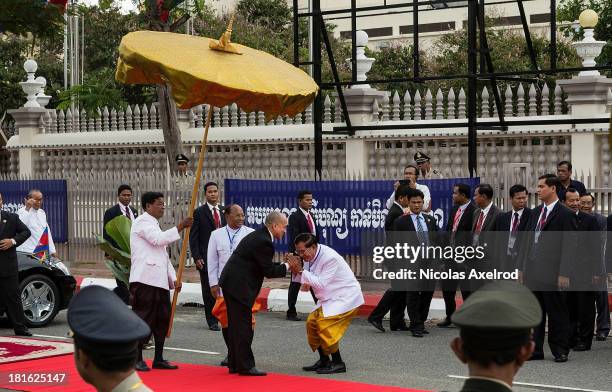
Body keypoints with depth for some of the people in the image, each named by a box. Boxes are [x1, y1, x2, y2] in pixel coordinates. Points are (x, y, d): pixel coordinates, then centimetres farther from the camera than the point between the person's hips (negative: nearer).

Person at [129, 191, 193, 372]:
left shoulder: (154, 225, 26)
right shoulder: (142, 221, -3)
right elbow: (158, 239, -20)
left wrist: (174, 279, 15)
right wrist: (180, 227, -16)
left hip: (160, 281, 9)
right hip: (145, 280, -9)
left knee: (162, 319, 9)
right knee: (144, 319, -6)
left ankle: (158, 359, 15)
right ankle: (137, 359, 0)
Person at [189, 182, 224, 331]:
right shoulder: (199, 212, 0)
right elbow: (193, 237, -2)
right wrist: (197, 257, -10)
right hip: (206, 258, -3)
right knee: (209, 291, 1)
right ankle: (212, 321, 9)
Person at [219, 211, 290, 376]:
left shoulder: (258, 236, 14)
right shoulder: (263, 242, -18)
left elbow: (265, 266, 17)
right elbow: (269, 271, -14)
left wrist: (285, 264, 10)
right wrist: (287, 266, -1)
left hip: (230, 283, 11)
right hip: (238, 286, -11)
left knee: (236, 325, 14)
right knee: (243, 327, -5)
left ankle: (235, 364, 21)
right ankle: (245, 366, 0)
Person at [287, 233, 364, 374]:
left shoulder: (330, 258, -26)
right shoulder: (311, 256, 0)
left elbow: (321, 283, -28)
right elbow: (306, 280, 2)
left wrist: (300, 270, -28)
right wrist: (296, 269, -17)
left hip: (346, 297, -9)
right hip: (330, 298, 9)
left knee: (324, 324, -21)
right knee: (312, 323, 3)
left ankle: (338, 363, -11)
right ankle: (324, 361, 15)